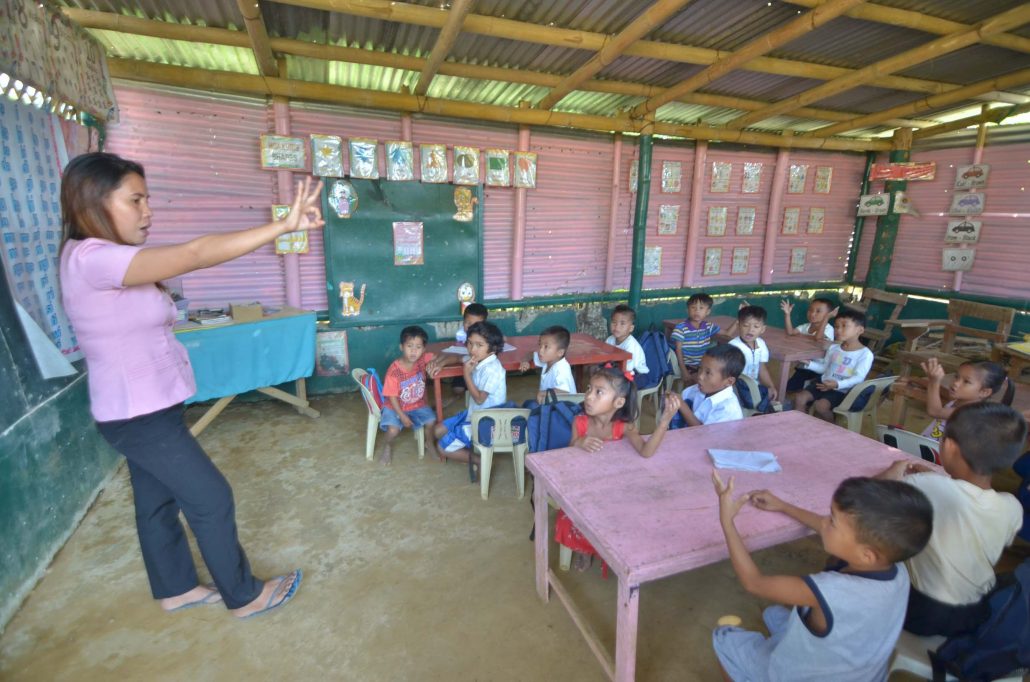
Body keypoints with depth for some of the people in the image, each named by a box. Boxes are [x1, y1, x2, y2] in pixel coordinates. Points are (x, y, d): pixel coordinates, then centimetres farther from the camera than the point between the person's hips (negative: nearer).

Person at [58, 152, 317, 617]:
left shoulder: (99, 258, 9)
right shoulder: (93, 258, -26)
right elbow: (195, 254, -35)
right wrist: (285, 225, -37)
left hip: (143, 409, 10)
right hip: (139, 416, -10)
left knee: (158, 501, 21)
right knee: (212, 499, 2)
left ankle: (176, 589, 40)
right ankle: (244, 596, 20)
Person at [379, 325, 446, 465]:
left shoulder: (424, 359, -15)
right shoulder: (394, 370, -24)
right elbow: (392, 397, -15)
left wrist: (439, 364, -31)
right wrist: (402, 416, -18)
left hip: (418, 405, 3)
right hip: (396, 407, -3)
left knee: (432, 421, -18)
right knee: (393, 430, -23)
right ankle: (388, 446, 13)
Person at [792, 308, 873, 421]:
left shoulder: (865, 354, -9)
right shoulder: (833, 348, 12)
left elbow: (858, 378, -17)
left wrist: (837, 384, -31)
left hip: (842, 390, -6)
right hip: (823, 383, 6)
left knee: (820, 405, -27)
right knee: (799, 399, -15)